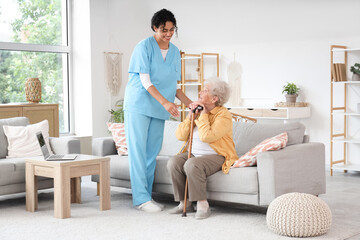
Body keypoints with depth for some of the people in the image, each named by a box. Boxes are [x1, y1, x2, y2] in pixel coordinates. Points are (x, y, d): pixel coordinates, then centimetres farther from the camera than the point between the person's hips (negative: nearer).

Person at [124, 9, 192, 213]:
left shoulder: (175, 52, 11)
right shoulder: (144, 47, -8)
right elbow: (145, 81, -15)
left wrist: (189, 103, 1)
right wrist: (165, 102, -25)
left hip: (159, 110, 6)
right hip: (139, 105, -6)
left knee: (152, 152, 6)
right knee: (138, 150, -6)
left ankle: (147, 196, 13)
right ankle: (141, 198, -5)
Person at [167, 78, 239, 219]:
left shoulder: (223, 115, -10)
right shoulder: (198, 110, 11)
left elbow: (206, 137, -26)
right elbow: (180, 136, 4)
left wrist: (203, 115, -15)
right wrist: (191, 115, -6)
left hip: (216, 156, -7)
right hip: (194, 153, 7)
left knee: (192, 165, -34)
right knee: (173, 163, -20)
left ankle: (202, 205, -22)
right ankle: (184, 203, -10)